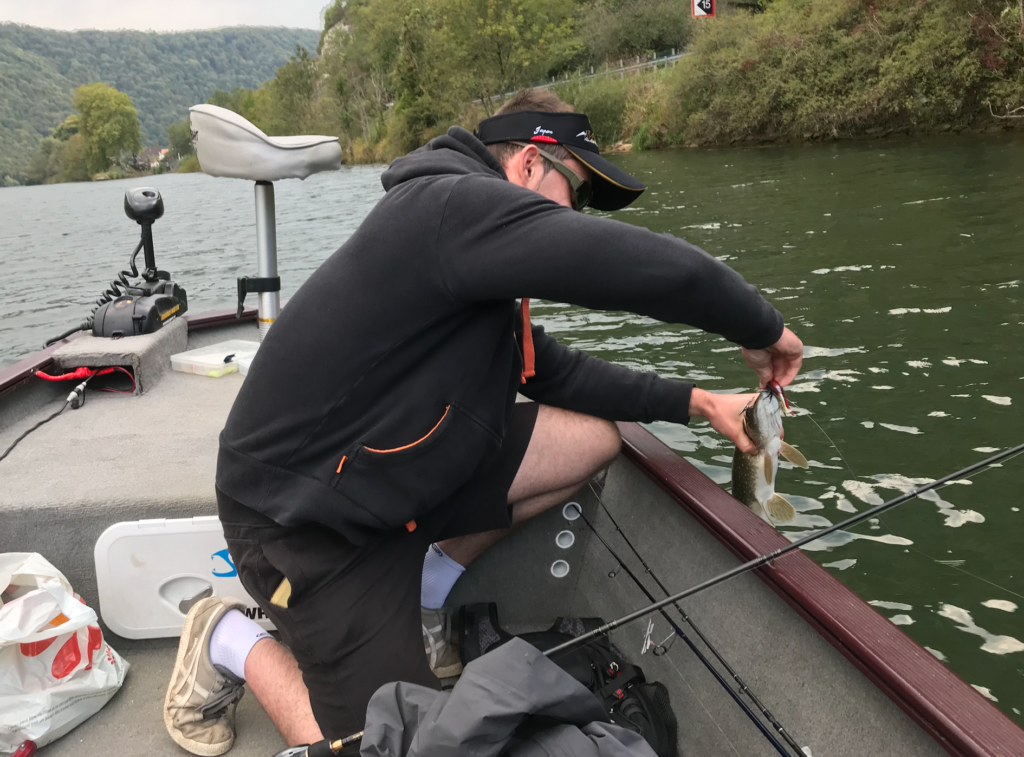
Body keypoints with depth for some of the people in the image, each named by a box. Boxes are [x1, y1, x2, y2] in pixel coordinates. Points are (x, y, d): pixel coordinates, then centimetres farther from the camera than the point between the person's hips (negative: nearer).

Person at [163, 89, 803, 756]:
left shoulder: (475, 242, 9)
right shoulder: (460, 203, -23)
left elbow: (547, 368, 14)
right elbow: (656, 267, -31)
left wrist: (692, 401, 8)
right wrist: (762, 331, -11)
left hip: (391, 472, 9)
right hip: (300, 519, -9)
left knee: (592, 439, 2)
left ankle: (423, 591, 13)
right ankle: (233, 645, 13)